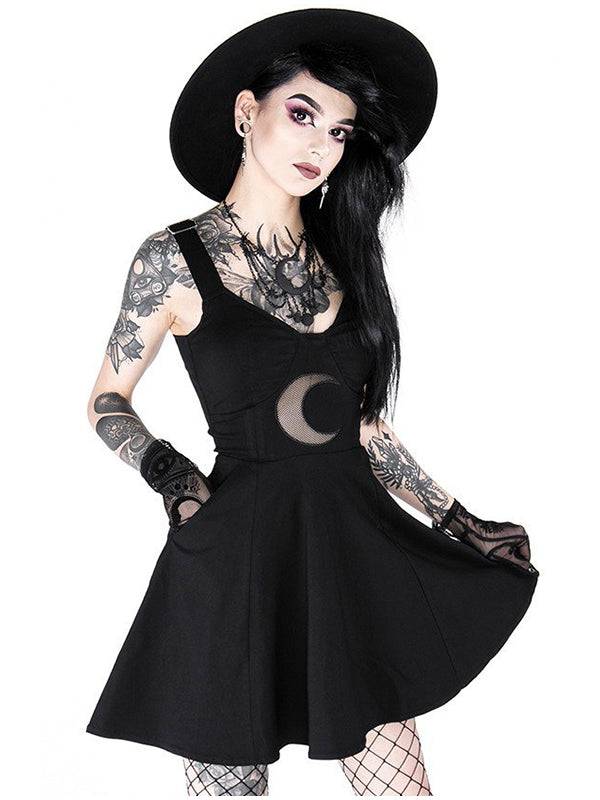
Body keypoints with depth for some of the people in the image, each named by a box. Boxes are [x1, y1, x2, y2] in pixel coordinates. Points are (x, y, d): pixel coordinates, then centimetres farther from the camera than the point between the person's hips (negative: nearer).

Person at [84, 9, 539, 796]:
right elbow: (107, 403, 5)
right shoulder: (176, 257, -1)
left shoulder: (340, 259, 12)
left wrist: (456, 521, 12)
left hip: (354, 548, 4)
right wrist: (174, 476, -13)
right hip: (236, 553, -4)